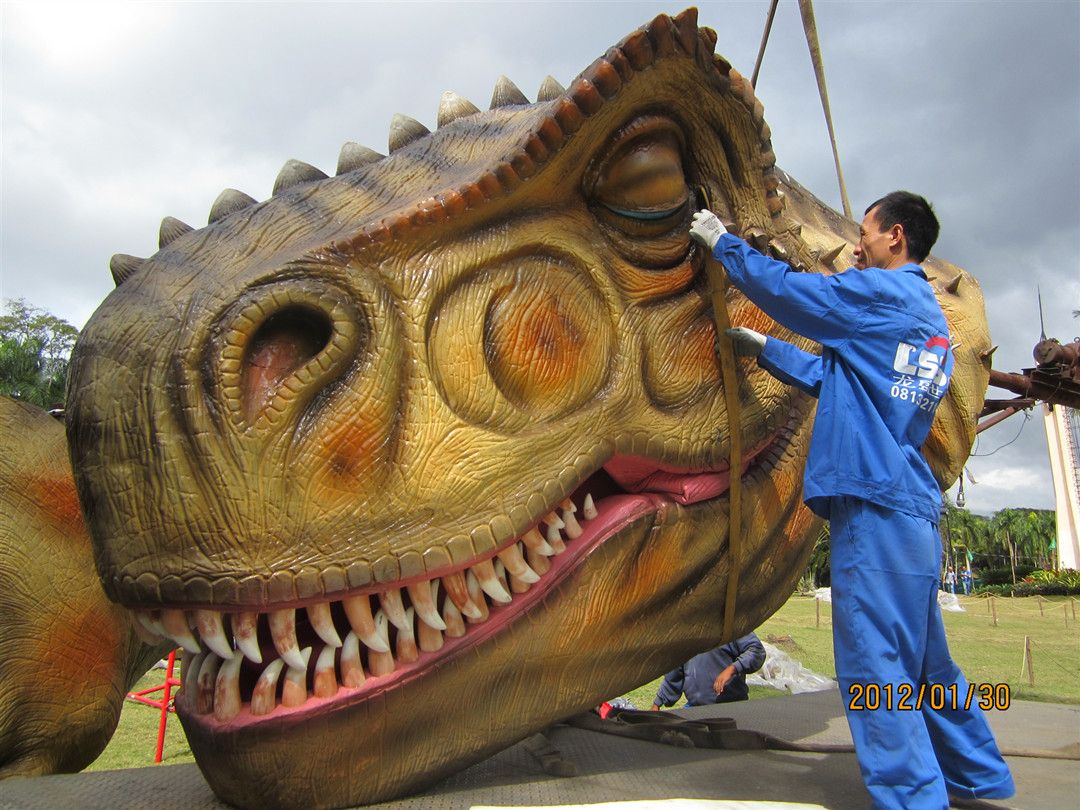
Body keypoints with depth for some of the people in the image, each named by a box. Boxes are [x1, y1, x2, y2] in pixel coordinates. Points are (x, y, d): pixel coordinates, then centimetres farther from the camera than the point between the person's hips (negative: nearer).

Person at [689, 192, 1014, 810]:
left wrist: (724, 242, 13)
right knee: (923, 659, 20)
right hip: (913, 509, 10)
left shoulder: (882, 292, -6)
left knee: (875, 667, -5)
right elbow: (834, 376, 27)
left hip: (875, 503, -10)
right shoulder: (930, 318, 22)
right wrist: (763, 349, 30)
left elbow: (786, 287, -1)